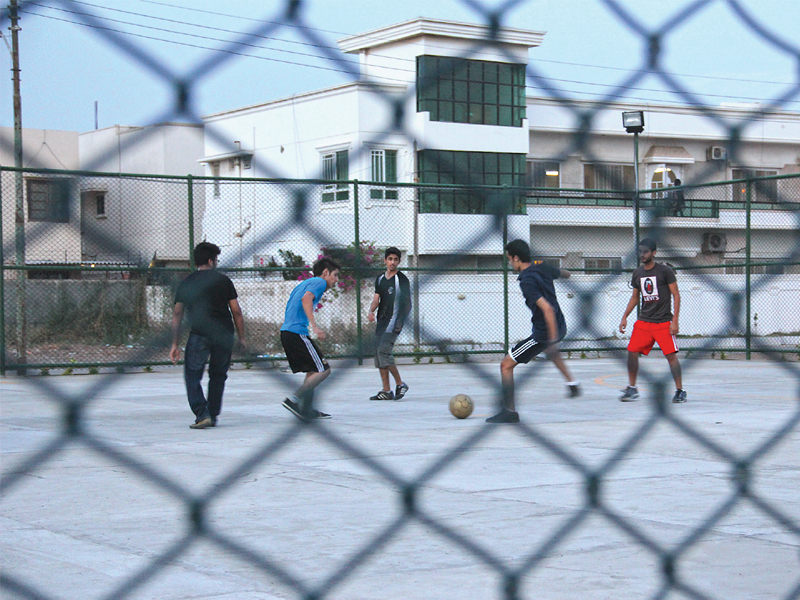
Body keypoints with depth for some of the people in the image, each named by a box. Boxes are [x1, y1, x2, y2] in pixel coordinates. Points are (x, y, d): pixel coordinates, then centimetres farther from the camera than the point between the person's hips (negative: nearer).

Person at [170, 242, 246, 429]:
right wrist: (241, 338, 13)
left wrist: (174, 344, 10)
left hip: (199, 334, -1)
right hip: (224, 334, 1)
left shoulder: (186, 283, 9)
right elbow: (236, 311, 6)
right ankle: (213, 416, 19)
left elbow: (177, 314, 7)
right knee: (218, 376, 16)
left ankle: (202, 415, -9)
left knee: (192, 375, 5)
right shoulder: (223, 280, 8)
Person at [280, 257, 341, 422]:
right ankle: (293, 400, -16)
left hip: (286, 331, 10)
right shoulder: (320, 282, -1)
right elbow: (306, 299, -21)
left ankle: (307, 410, 16)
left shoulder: (305, 283, 27)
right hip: (297, 332, -10)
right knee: (323, 370, -8)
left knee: (313, 370, 17)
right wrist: (314, 326, -28)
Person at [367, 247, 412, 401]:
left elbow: (407, 303, -4)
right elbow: (376, 298, 12)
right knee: (379, 354, 5)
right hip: (382, 321, 7)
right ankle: (386, 392, 10)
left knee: (383, 351, -20)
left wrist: (401, 320, -13)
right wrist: (371, 311, -8)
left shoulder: (402, 279, -4)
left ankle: (400, 384, -7)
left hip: (394, 321, -7)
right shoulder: (380, 279, 14)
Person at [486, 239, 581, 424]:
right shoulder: (543, 268, 0)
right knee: (549, 348, 44)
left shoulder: (527, 281, -24)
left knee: (506, 365, -3)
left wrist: (553, 340, -31)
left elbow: (547, 309, -32)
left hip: (544, 332, -9)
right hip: (560, 327, 9)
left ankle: (510, 411, -6)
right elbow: (565, 274, 23)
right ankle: (572, 384, 47)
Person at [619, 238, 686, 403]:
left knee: (671, 355, -9)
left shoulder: (665, 271, -7)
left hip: (663, 321, -5)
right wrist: (625, 317, 12)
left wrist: (675, 321, -13)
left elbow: (676, 295, -6)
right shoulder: (638, 273, 9)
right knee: (632, 351, -3)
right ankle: (632, 388, 10)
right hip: (644, 320, 5)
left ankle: (680, 391, 0)